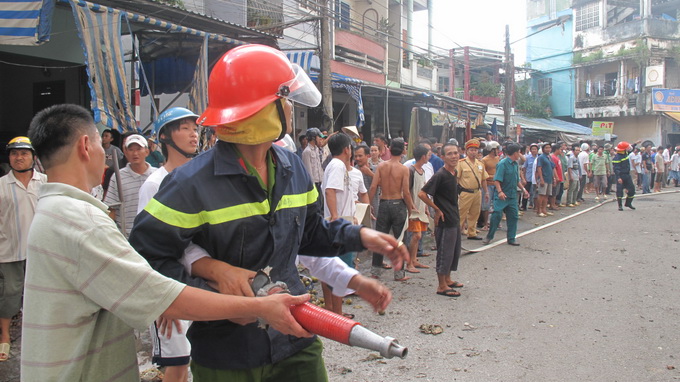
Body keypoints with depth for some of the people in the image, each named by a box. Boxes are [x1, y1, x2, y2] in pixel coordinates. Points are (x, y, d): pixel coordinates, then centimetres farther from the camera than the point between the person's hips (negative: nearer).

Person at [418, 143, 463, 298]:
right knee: (444, 252, -1)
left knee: (455, 251, 18)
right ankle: (442, 286, 11)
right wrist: (437, 210, -17)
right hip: (445, 221, -9)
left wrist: (457, 215, 16)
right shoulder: (440, 175, -19)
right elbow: (421, 194, -24)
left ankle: (447, 280, 33)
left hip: (455, 219, 9)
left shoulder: (454, 173, 8)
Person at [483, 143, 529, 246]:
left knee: (513, 216, 8)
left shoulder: (516, 164, 11)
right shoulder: (503, 164, -14)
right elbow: (497, 180, -21)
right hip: (502, 196, -8)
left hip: (513, 196, 8)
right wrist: (500, 191, -32)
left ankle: (511, 239, 17)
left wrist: (523, 189, 17)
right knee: (497, 215, -8)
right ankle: (489, 236, 7)